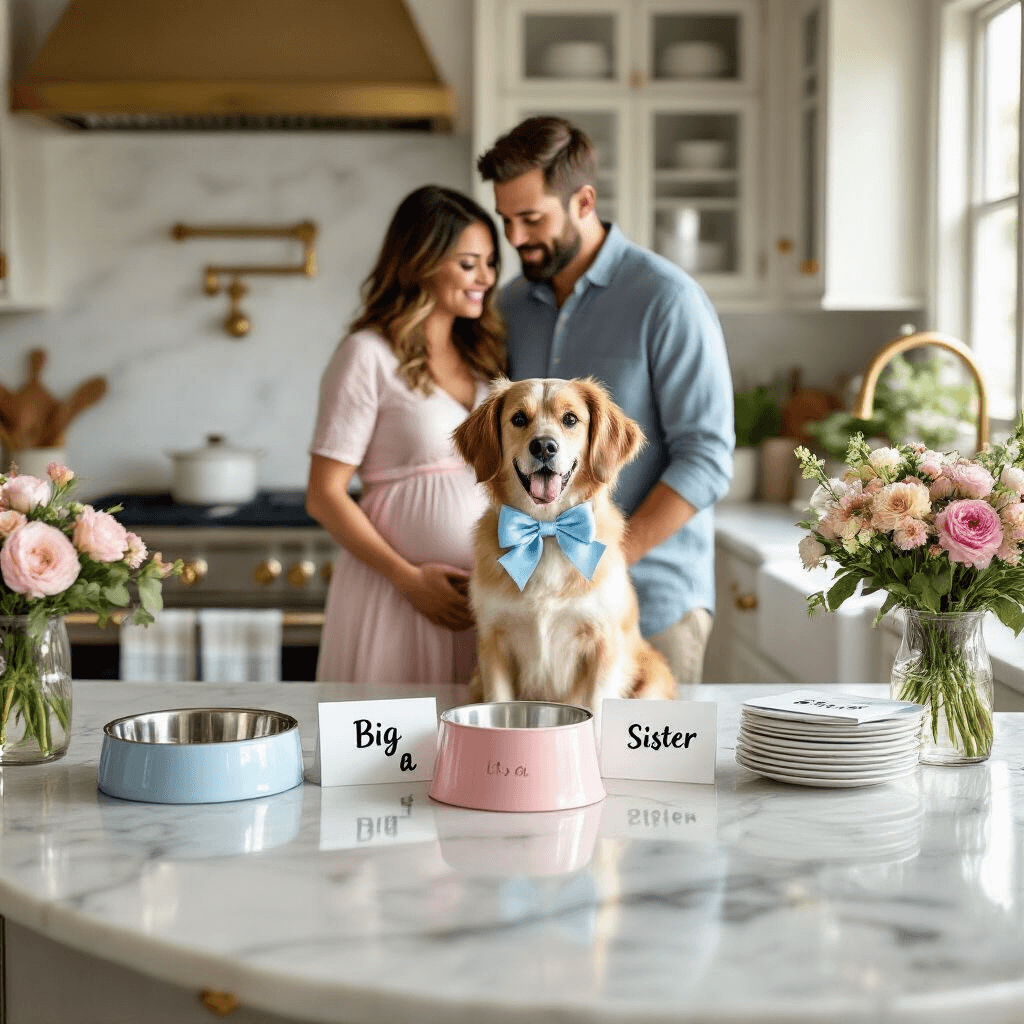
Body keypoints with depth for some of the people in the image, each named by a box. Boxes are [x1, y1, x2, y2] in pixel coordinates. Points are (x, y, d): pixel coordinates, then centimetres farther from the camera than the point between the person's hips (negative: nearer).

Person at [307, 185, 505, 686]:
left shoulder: (483, 354, 13)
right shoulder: (368, 356, -7)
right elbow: (324, 496, -9)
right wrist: (408, 578, -15)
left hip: (481, 586, 6)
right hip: (395, 588, -6)